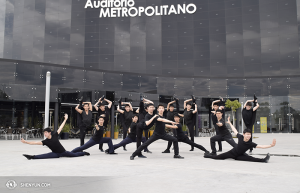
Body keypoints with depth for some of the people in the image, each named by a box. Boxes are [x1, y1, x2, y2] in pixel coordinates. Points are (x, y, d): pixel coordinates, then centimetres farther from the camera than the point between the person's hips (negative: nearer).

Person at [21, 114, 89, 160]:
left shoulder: (55, 135, -13)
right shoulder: (45, 141, -11)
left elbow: (60, 128, -7)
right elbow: (36, 142, -20)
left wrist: (65, 119, -2)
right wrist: (25, 142, -31)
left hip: (63, 152, 0)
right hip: (55, 154, 0)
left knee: (75, 154, 11)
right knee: (44, 156, -24)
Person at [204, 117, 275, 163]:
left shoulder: (250, 144, -24)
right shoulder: (240, 137, -20)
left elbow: (261, 146, -35)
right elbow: (235, 131, -3)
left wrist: (271, 145, -49)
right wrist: (230, 123, 9)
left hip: (239, 156, -1)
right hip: (232, 152, 1)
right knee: (216, 157, 7)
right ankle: (207, 155, 31)